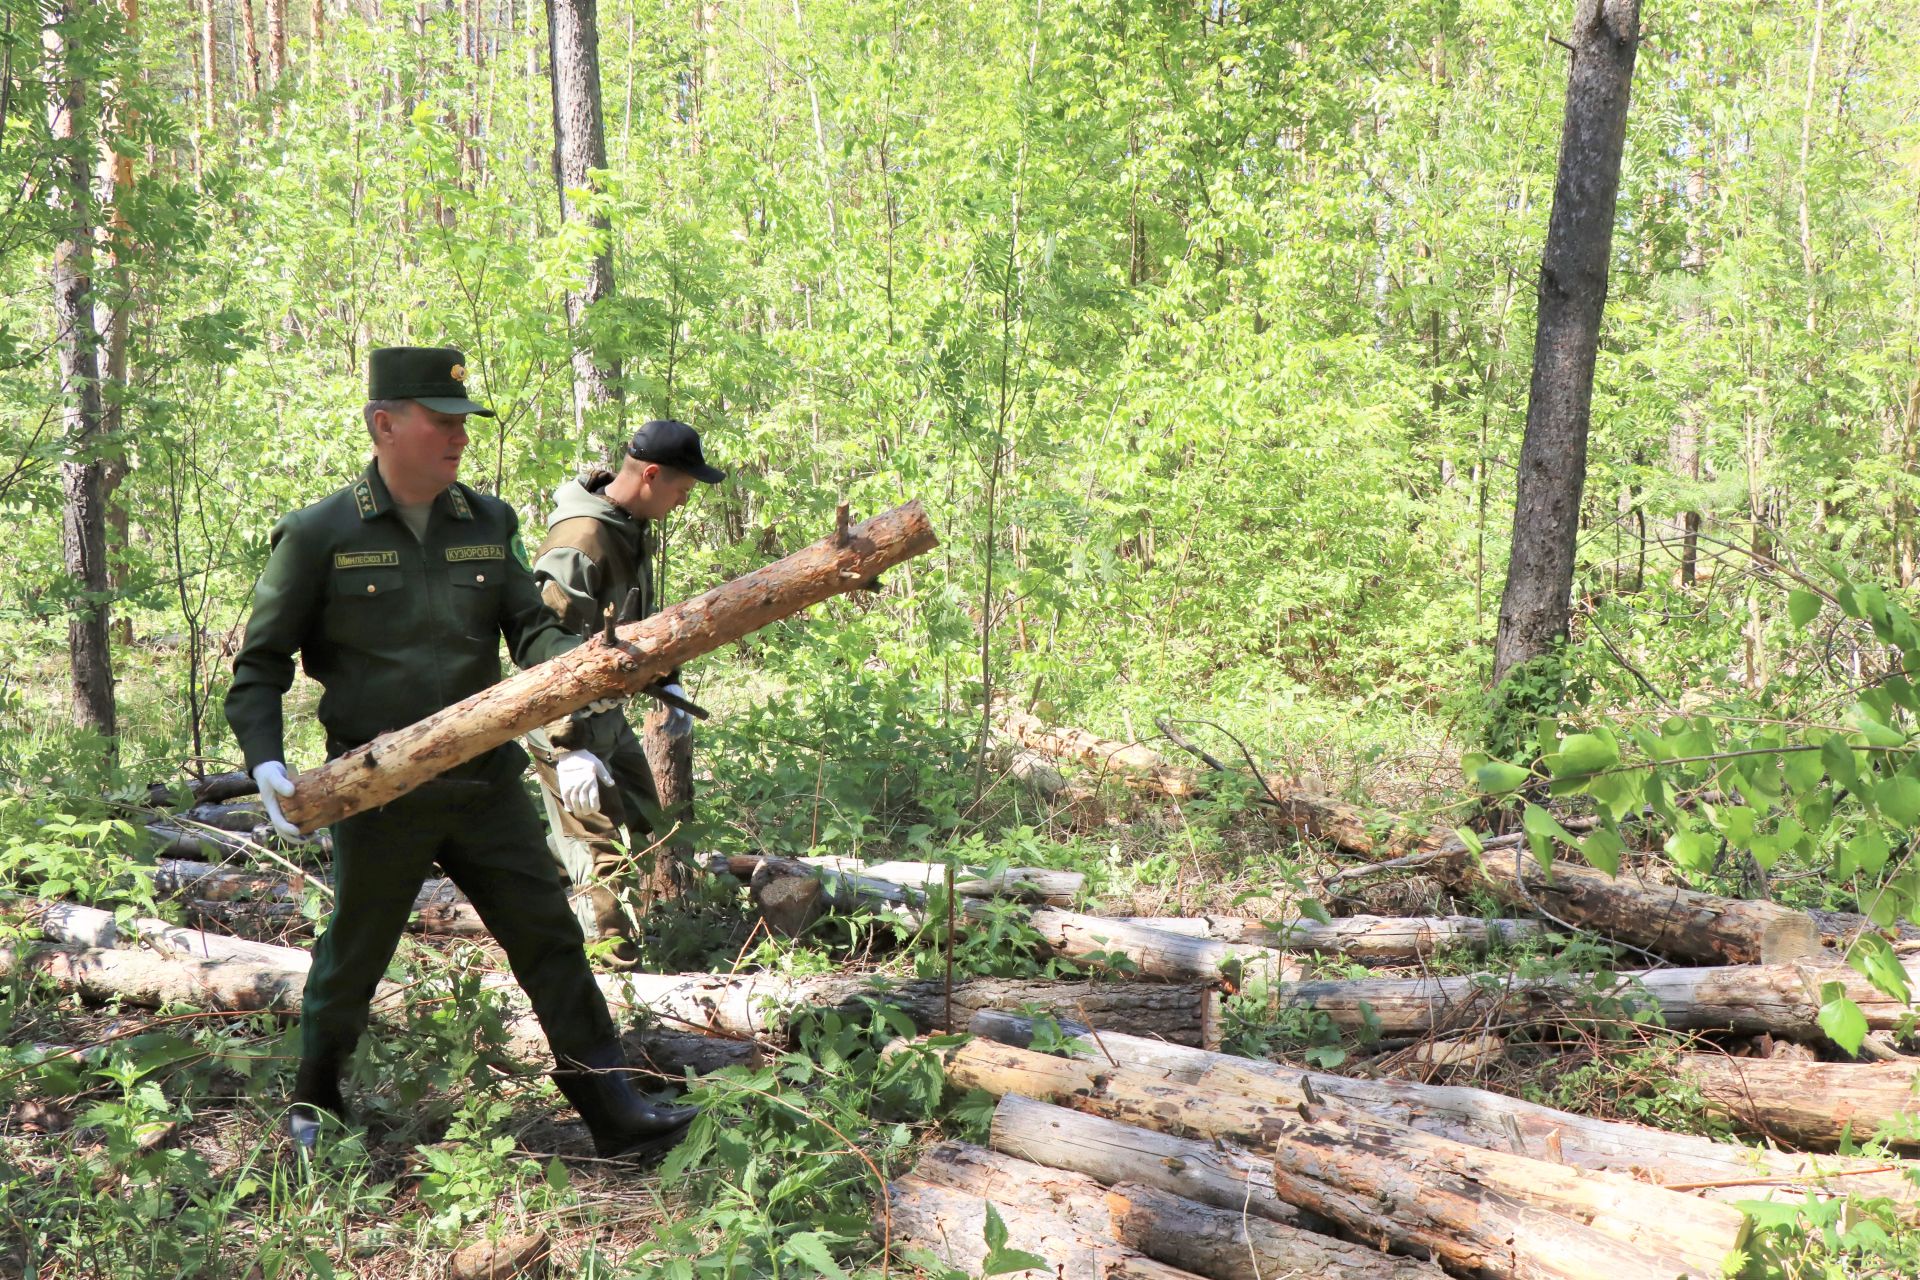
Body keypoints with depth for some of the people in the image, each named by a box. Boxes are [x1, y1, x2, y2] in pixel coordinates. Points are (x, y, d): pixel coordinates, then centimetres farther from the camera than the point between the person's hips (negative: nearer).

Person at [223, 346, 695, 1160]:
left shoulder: (488, 523, 5)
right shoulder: (320, 535, -7)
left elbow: (531, 630, 1)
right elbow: (260, 663, -2)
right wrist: (264, 758, -17)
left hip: (485, 784, 3)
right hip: (380, 795, -3)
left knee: (549, 939, 3)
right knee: (353, 958, 12)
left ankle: (613, 1114, 11)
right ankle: (314, 1107, 38)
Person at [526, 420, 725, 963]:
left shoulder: (634, 527, 5)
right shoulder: (579, 541, -28)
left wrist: (668, 682, 17)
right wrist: (571, 750, -34)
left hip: (607, 711, 10)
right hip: (567, 720, -10)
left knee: (639, 817, 22)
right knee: (605, 857, -5)